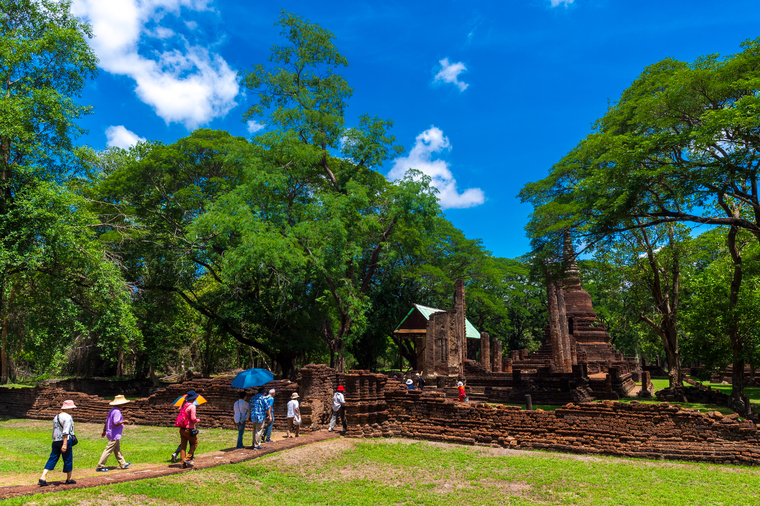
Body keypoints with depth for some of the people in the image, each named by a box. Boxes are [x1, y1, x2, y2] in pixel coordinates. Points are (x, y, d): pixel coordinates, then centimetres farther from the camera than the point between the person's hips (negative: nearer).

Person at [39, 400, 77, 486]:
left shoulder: (56, 417, 14)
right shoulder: (67, 417, -12)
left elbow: (54, 431, 21)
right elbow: (65, 431, -20)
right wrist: (65, 444, -22)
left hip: (55, 441, 7)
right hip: (65, 440, -7)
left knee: (52, 459, 8)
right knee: (68, 459, 6)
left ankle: (42, 478, -4)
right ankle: (68, 479, 17)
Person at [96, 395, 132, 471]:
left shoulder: (112, 410, 10)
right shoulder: (117, 412, -20)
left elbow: (106, 421, 17)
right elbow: (116, 423, -27)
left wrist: (104, 431, 25)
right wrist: (124, 421, -12)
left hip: (110, 433, 10)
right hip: (114, 435, -10)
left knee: (117, 450, 15)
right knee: (108, 450, -2)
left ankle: (122, 464, 23)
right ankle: (100, 466, 4)